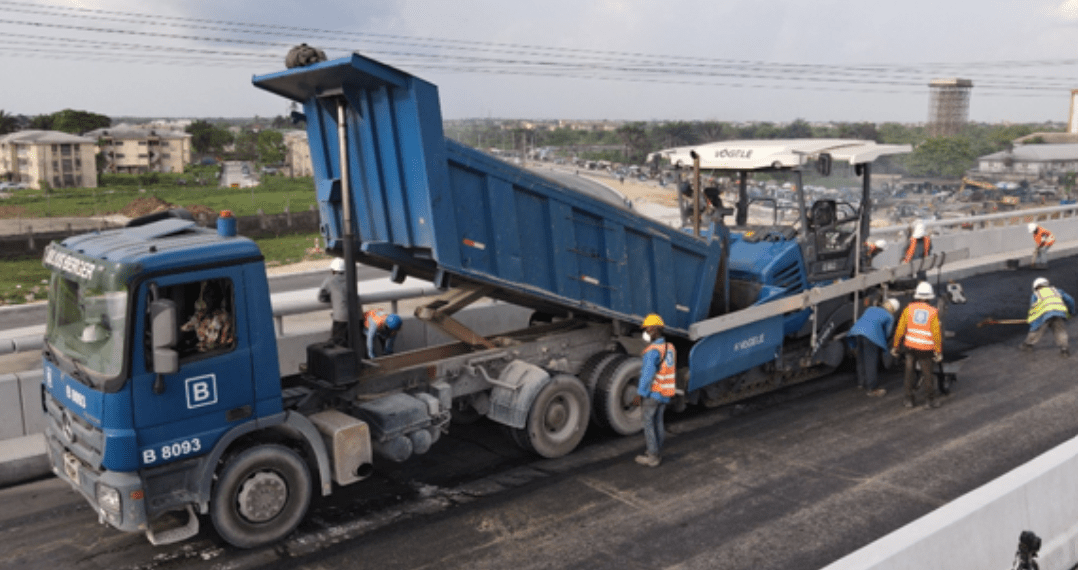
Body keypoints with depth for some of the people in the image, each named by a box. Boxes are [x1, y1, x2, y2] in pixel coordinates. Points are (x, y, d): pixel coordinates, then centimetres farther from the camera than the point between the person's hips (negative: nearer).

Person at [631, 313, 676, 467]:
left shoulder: (653, 351, -21)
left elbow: (647, 374, -23)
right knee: (658, 422, 17)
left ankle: (652, 456, 7)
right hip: (665, 394, 8)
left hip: (652, 393, -8)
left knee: (648, 423, 3)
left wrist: (639, 394, -18)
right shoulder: (670, 348, 6)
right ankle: (657, 452, 26)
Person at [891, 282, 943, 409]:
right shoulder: (933, 312, -7)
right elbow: (936, 334, -7)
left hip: (910, 346, 2)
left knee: (910, 372, 11)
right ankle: (931, 400, 19)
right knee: (927, 373, 9)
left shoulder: (909, 309, -3)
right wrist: (938, 351, 0)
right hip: (925, 348, -2)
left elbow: (900, 329, -2)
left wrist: (895, 346, 6)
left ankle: (909, 399, 16)